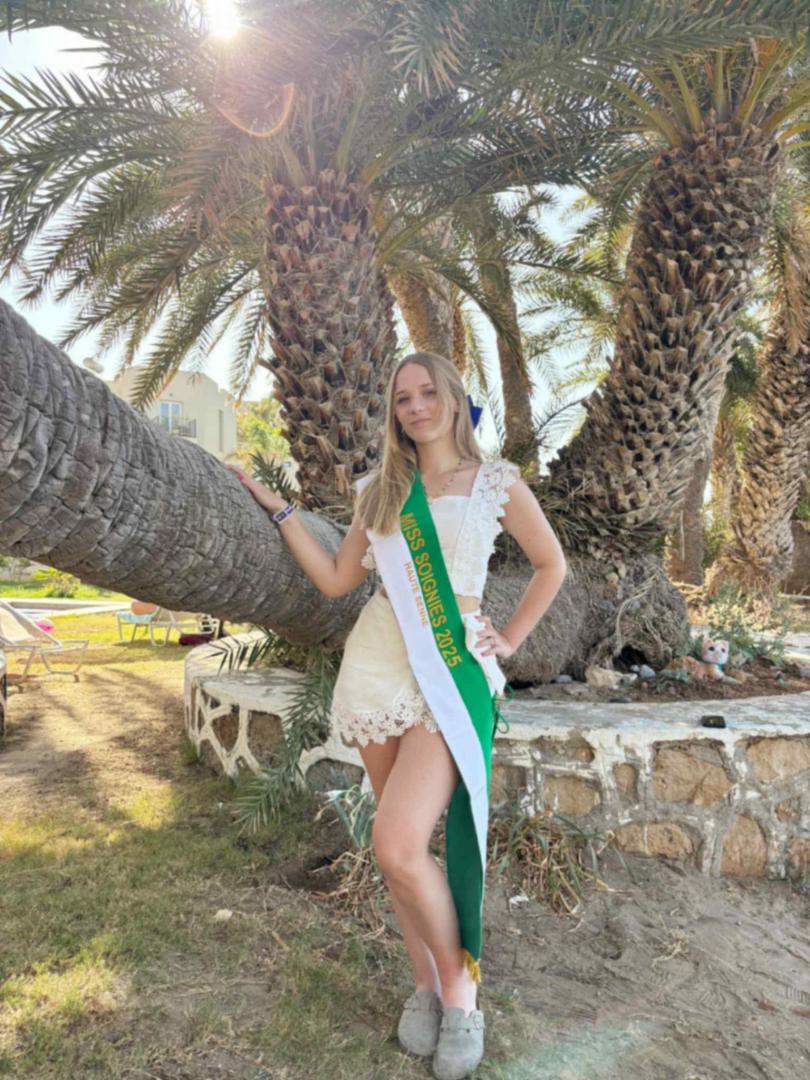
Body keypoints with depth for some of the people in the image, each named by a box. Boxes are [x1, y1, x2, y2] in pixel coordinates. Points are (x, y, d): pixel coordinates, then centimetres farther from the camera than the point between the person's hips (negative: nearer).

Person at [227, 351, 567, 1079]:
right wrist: (278, 508, 13)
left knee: (398, 845, -16)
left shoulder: (497, 482, 2)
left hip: (454, 668, -4)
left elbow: (551, 564, 13)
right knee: (398, 845, 10)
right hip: (378, 665, 4)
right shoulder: (380, 490, 11)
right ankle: (424, 982, 31)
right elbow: (336, 580, 12)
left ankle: (459, 981, 11)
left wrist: (511, 639, 6)